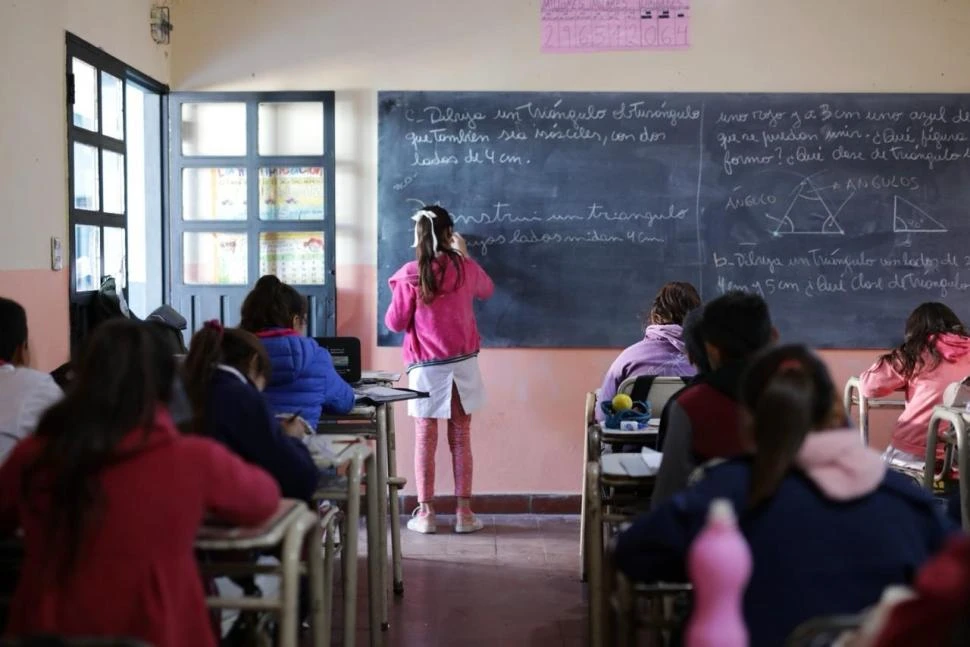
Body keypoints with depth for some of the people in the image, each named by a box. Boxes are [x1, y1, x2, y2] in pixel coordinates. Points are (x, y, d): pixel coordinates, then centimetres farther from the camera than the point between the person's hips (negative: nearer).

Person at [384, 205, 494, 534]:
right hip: (462, 363, 2)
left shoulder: (410, 275, -9)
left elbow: (396, 323, -3)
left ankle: (425, 513, 9)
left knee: (425, 439, 5)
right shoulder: (465, 268, -1)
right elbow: (486, 289, 22)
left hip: (427, 367, -2)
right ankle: (464, 512, 11)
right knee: (461, 438, 8)